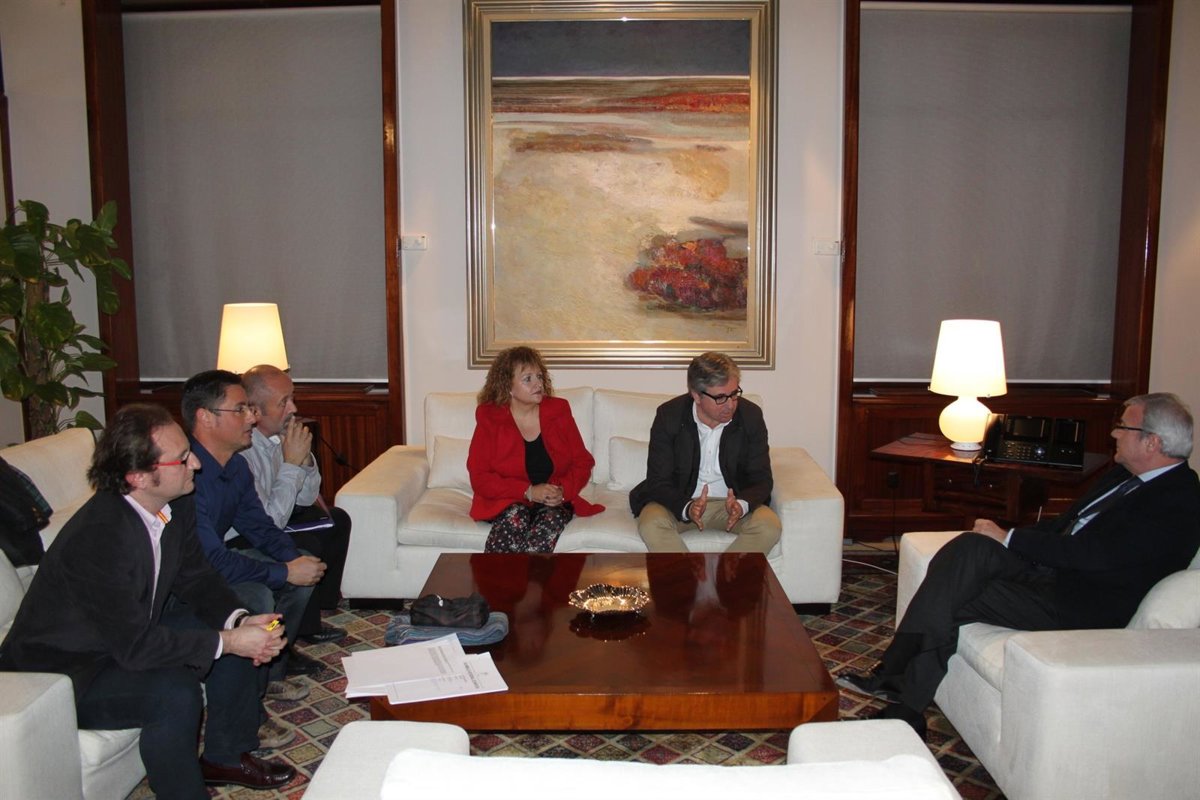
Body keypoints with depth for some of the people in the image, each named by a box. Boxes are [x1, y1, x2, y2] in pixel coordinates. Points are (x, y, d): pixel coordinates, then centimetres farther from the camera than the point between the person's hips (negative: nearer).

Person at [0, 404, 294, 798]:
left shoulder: (176, 505, -10)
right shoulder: (98, 538, -35)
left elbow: (196, 577, 3)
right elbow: (135, 646, -31)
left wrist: (238, 621, -15)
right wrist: (227, 642, -26)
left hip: (133, 631, 9)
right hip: (63, 670, -9)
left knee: (233, 633, 0)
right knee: (175, 693, -30)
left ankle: (226, 755, 18)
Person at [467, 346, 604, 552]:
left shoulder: (558, 410, 5)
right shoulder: (489, 418, -2)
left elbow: (582, 463, 8)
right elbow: (479, 478, -6)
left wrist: (563, 491, -14)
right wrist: (528, 492, -18)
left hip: (554, 502, 2)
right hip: (507, 502, -1)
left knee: (552, 518, -32)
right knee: (515, 517, -35)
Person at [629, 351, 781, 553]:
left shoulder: (751, 415, -10)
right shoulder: (669, 415, -14)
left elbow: (761, 479, -6)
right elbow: (658, 481, -14)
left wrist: (741, 505, -29)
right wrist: (686, 508, -35)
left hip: (733, 501, 2)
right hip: (679, 501, -1)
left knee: (769, 525, -27)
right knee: (651, 523, -32)